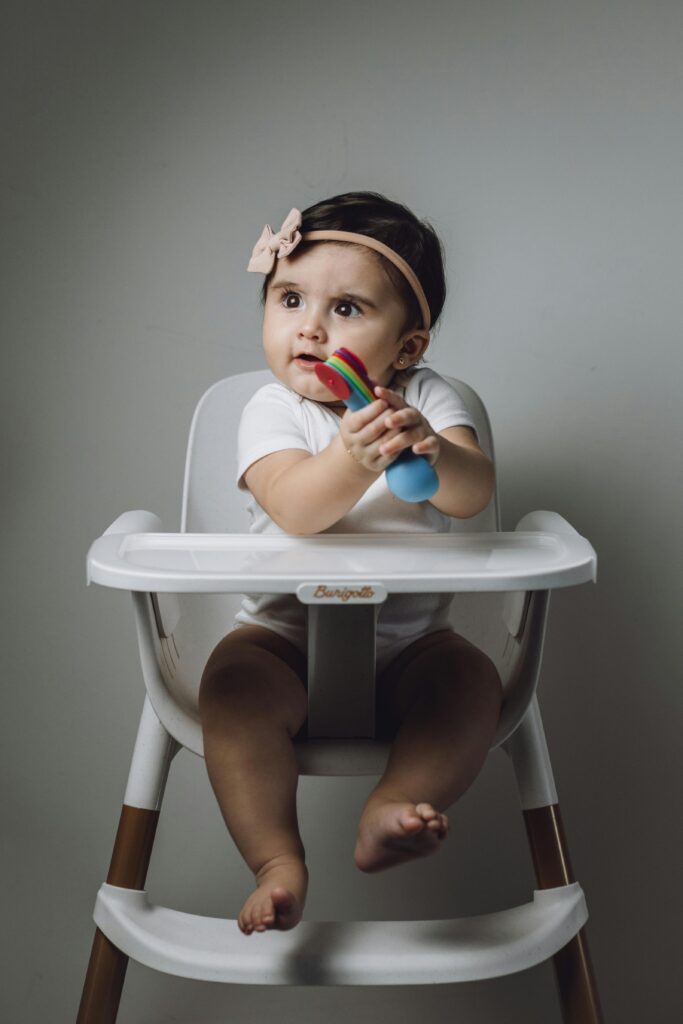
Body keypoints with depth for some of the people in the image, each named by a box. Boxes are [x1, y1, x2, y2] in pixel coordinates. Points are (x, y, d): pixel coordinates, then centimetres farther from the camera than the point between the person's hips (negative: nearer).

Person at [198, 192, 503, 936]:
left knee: (473, 680, -23)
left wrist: (431, 453, -42)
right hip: (286, 634, -1)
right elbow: (294, 510, -26)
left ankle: (390, 811, -28)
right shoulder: (272, 411, -7)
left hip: (407, 636, 1)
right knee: (233, 687, -26)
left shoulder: (428, 399, -2)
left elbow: (474, 496, -19)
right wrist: (354, 458, -47)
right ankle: (277, 862, -23)